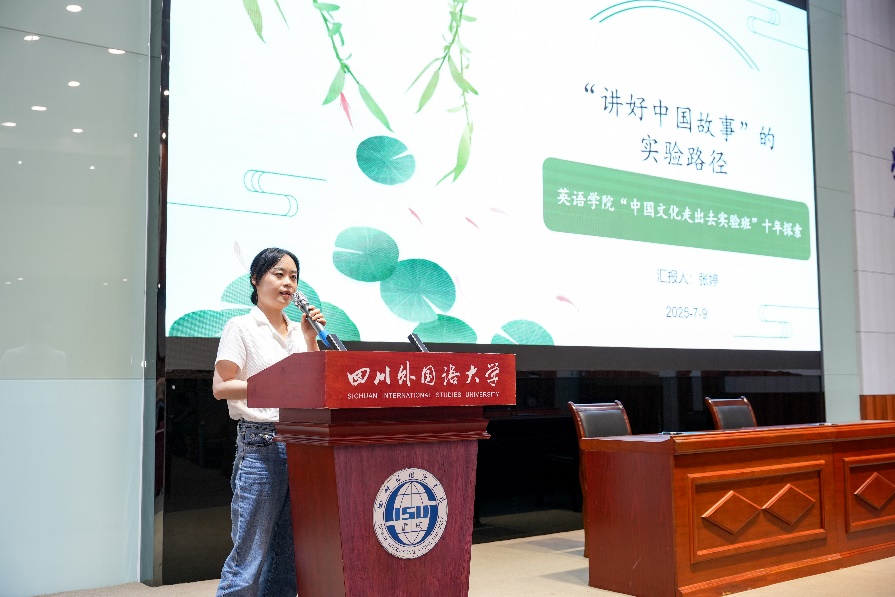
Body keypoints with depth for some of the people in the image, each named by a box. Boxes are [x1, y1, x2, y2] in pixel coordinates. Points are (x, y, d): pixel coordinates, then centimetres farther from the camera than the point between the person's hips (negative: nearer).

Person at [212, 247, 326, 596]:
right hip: (260, 445, -6)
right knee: (251, 554, -6)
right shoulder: (241, 327, -1)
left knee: (288, 554, 10)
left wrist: (310, 340, 3)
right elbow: (220, 387, -9)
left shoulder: (299, 330, 15)